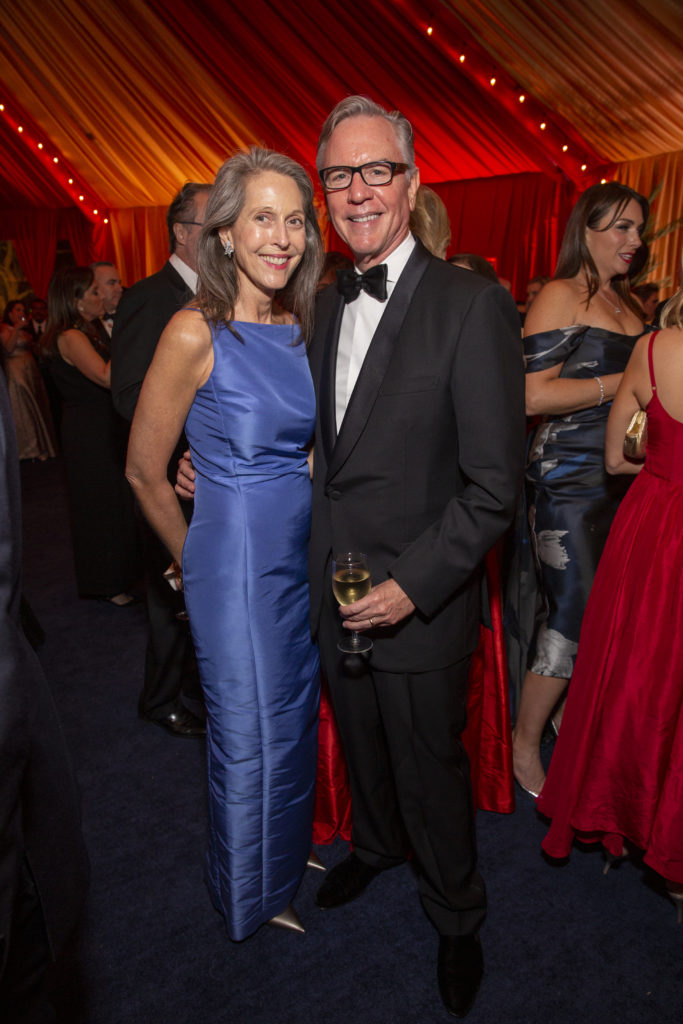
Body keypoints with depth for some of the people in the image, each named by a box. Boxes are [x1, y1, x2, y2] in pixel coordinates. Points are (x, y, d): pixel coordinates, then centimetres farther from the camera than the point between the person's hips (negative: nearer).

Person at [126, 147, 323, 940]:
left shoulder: (303, 325, 2)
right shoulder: (197, 332, -17)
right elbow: (144, 471, -9)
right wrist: (195, 562, 2)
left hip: (303, 554, 6)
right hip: (236, 561, -6)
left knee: (294, 719, 22)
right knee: (249, 739, 11)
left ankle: (289, 852, 51)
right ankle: (252, 897, 41)